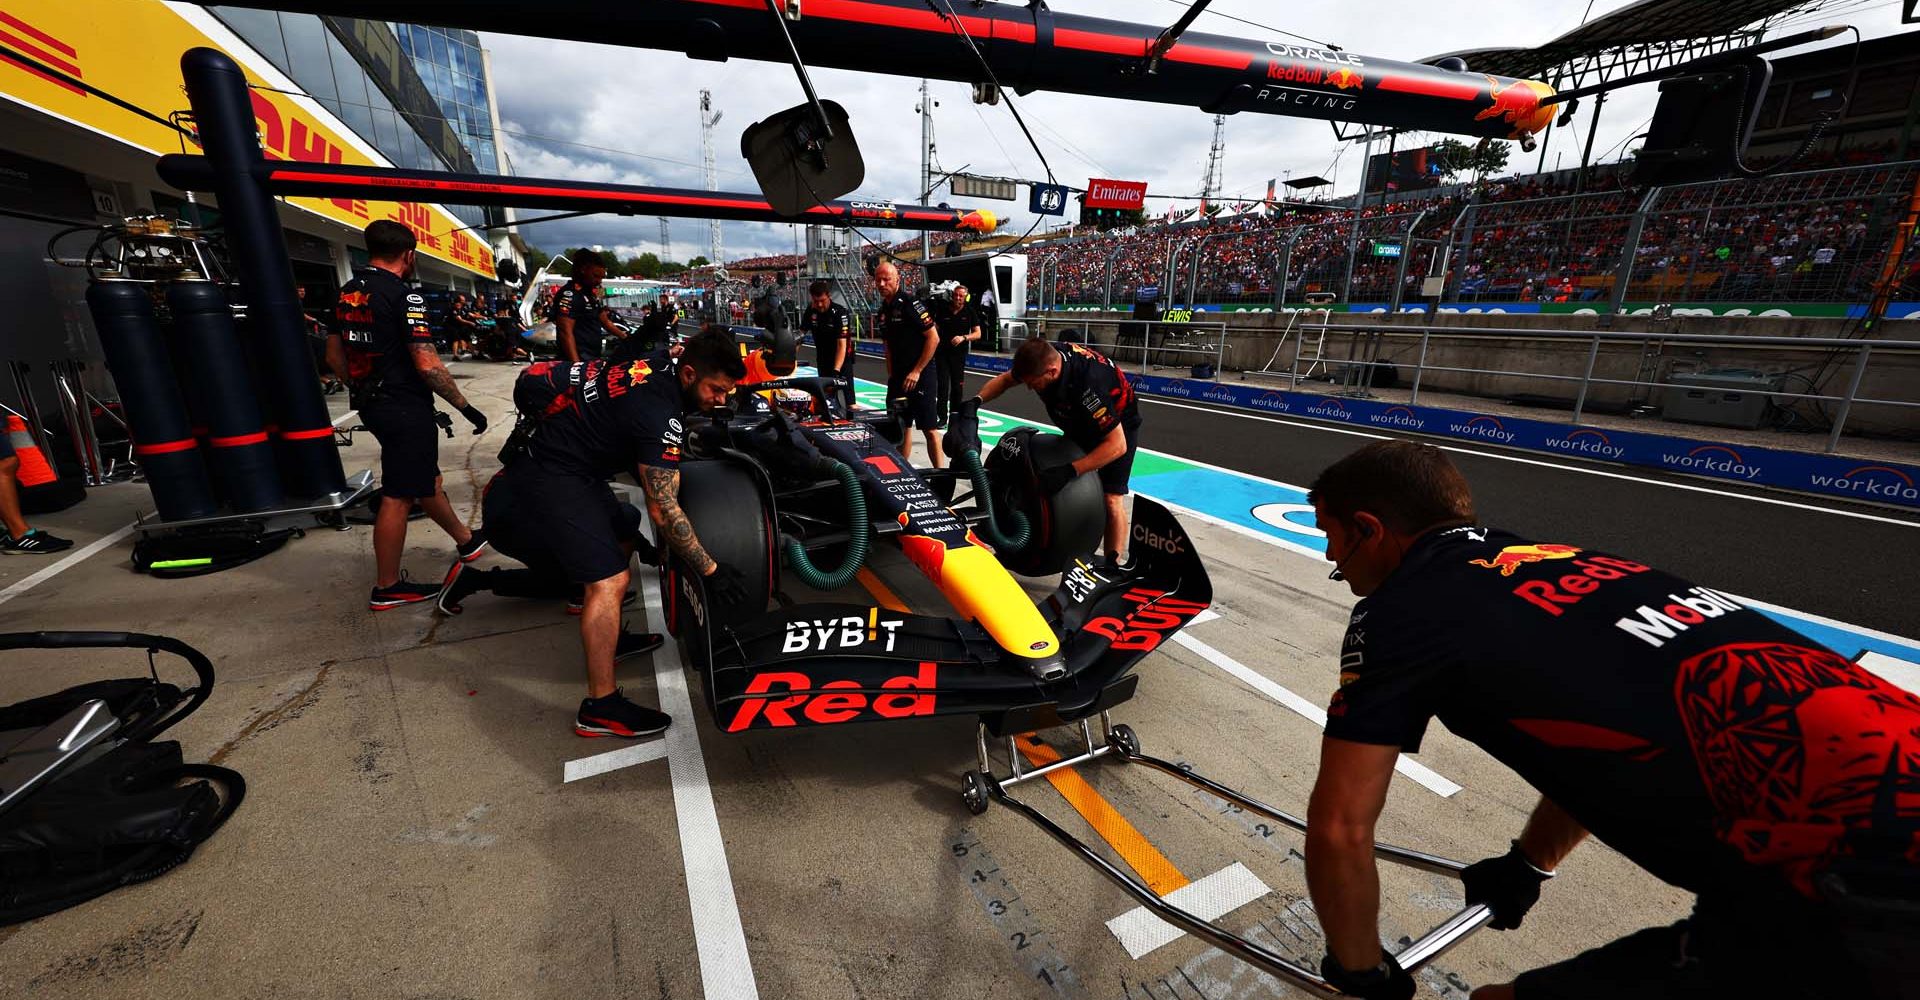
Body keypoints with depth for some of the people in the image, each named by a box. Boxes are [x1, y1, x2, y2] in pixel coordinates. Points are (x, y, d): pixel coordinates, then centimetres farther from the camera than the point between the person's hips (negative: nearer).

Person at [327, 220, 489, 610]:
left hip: (372, 405, 9)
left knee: (425, 479, 22)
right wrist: (465, 406, -15)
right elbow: (427, 364, -22)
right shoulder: (405, 296, -16)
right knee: (398, 495, -1)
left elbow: (334, 356, 16)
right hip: (406, 407, -9)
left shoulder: (347, 293, 10)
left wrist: (363, 390, 27)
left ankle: (466, 540, 39)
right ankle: (387, 588, 8)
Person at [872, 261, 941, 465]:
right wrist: (891, 376, 13)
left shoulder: (910, 303, -10)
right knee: (901, 426, 12)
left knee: (929, 428, -7)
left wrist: (917, 371, -15)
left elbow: (933, 338, -14)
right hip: (897, 377, 8)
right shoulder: (883, 311, 13)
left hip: (920, 374, -8)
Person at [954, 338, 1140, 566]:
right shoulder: (1045, 355, -23)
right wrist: (975, 402, -18)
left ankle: (1114, 567, -7)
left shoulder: (1089, 385, -43)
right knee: (1065, 489, 5)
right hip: (1078, 421, 7)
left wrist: (1069, 471, -46)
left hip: (1117, 425, -7)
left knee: (1111, 499, -15)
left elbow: (1117, 445, -39)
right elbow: (1004, 379, -2)